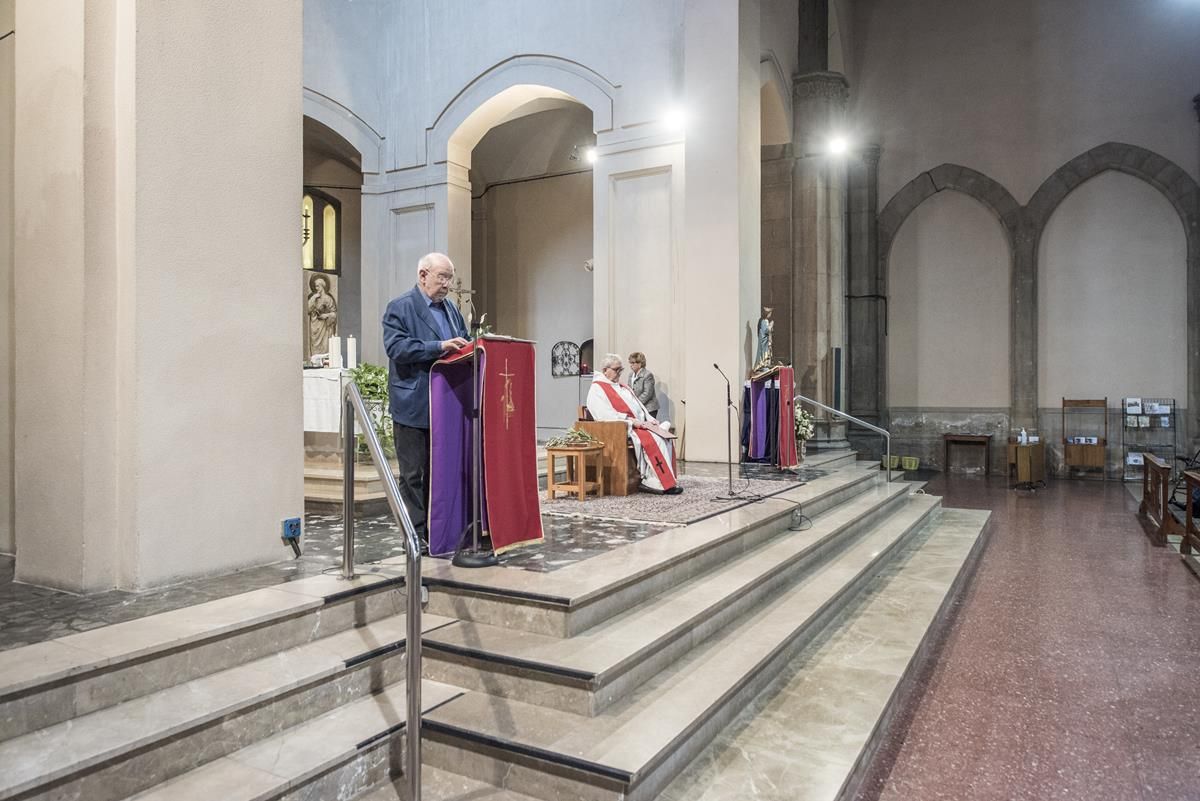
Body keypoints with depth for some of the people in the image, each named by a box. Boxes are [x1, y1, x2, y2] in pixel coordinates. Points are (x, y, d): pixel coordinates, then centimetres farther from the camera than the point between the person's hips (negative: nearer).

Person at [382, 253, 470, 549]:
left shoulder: (450, 309, 16)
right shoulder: (400, 308, -5)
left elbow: (462, 344, 22)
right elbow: (396, 347, -17)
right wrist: (439, 347, -23)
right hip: (414, 406, -7)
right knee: (414, 474, 1)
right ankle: (416, 534, 9)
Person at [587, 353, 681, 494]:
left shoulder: (623, 387, 27)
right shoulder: (597, 389, -2)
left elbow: (639, 405, 23)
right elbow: (605, 414, -15)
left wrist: (650, 419, 4)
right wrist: (631, 420, -21)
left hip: (641, 423, 9)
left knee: (665, 438, -14)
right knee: (652, 440, -30)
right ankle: (654, 481, -27)